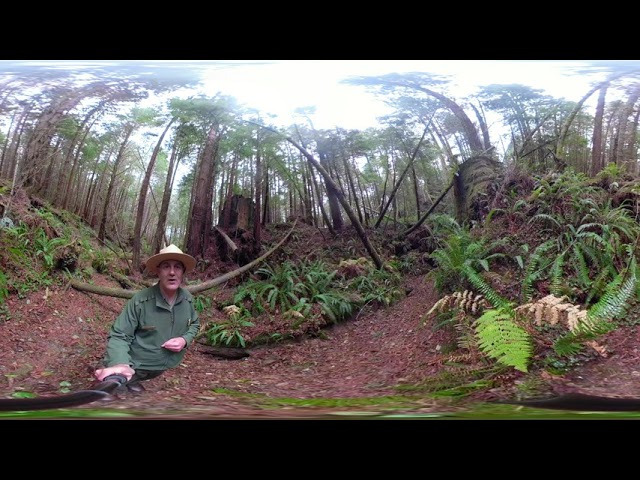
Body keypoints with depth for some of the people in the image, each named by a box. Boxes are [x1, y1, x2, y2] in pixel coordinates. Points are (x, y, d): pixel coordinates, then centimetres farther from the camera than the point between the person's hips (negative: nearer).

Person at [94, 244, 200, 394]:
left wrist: (185, 340, -14)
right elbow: (119, 335, -22)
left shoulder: (187, 299, -11)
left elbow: (194, 324, 7)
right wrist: (120, 363, -41)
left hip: (162, 367, 4)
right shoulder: (140, 301, -26)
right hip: (134, 366, -4)